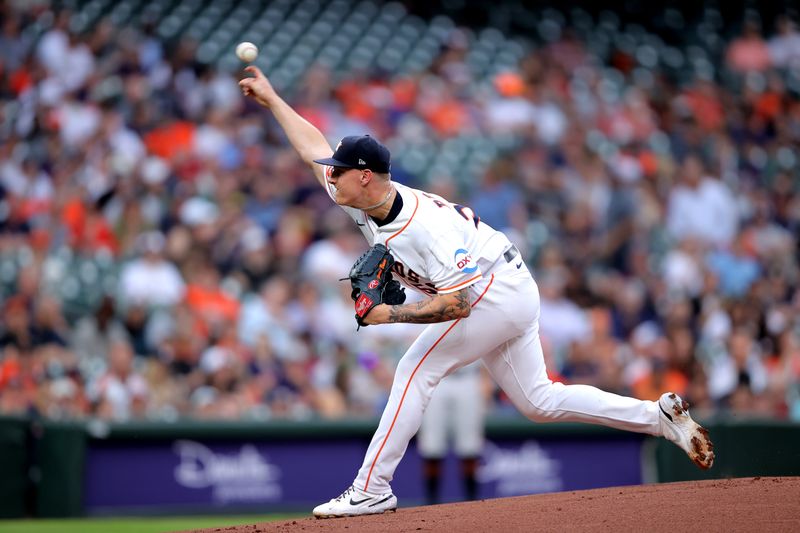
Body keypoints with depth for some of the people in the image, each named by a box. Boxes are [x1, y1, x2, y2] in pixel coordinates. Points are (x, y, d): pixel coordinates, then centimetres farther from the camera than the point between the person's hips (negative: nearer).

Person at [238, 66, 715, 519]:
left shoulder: (426, 227, -31)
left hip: (499, 294, -10)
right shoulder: (361, 201, -6)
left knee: (416, 370, -14)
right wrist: (271, 99, 7)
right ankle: (660, 416, 14)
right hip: (510, 294, 10)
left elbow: (456, 304, -34)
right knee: (538, 401, 12)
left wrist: (391, 315, -29)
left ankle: (371, 490, -12)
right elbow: (315, 147, 7)